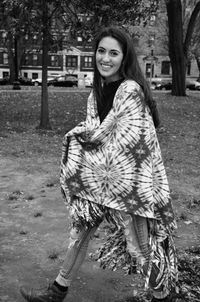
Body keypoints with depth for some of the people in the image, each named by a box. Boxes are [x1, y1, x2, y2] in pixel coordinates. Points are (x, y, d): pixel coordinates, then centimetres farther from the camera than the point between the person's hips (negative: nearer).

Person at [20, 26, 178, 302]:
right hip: (100, 177, 8)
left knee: (141, 245, 6)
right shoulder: (98, 91, 6)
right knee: (80, 230, 16)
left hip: (130, 181, -8)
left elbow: (126, 143, -20)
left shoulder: (131, 90, -19)